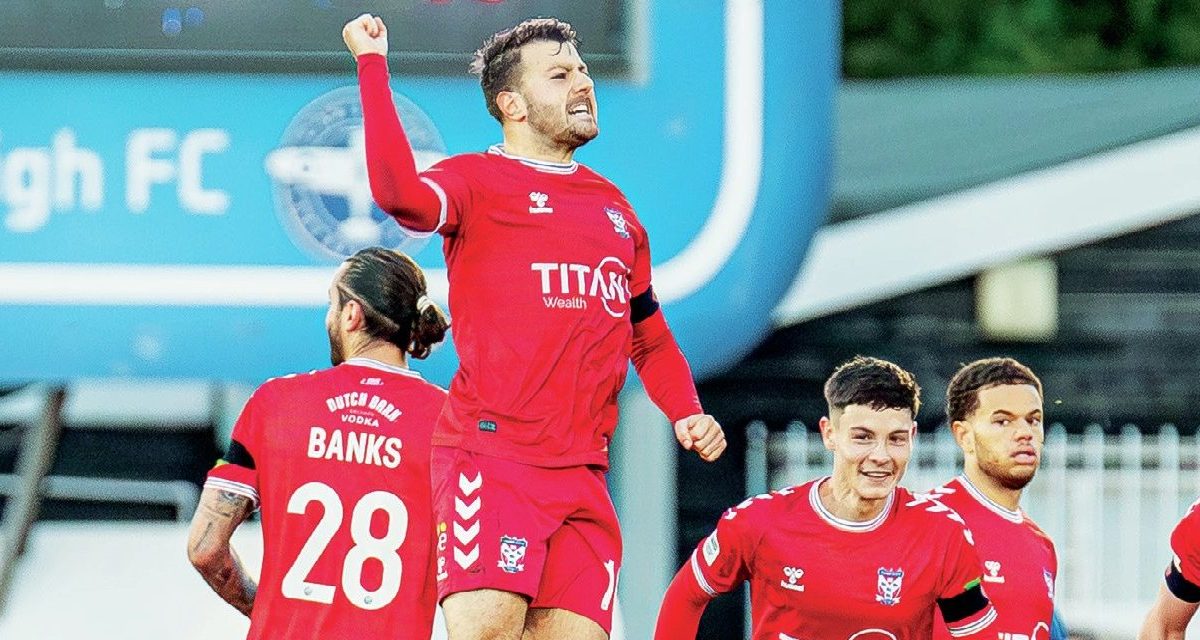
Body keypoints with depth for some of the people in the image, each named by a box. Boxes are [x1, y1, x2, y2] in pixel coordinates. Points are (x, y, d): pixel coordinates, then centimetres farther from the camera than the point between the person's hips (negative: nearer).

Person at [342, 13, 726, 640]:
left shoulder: (613, 208, 23)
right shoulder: (479, 180, 3)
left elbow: (650, 340, 31)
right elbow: (399, 193, -21)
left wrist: (686, 413, 13)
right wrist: (372, 66, -18)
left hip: (581, 473, 6)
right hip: (490, 453, -6)